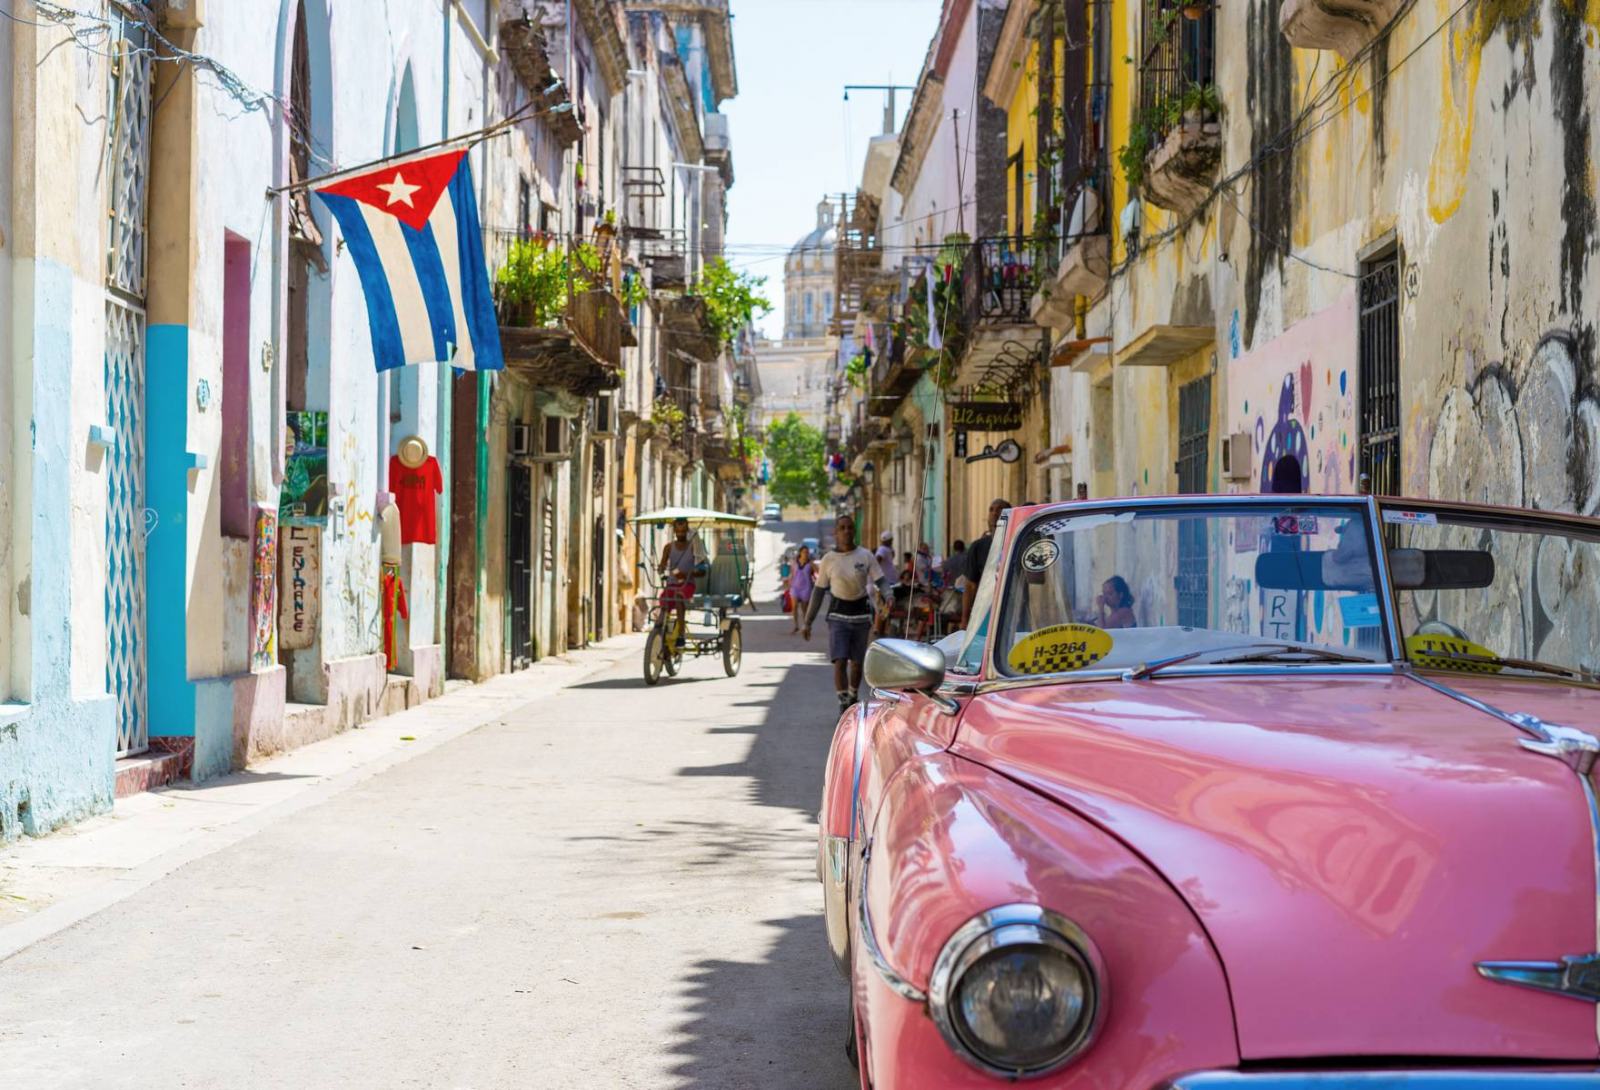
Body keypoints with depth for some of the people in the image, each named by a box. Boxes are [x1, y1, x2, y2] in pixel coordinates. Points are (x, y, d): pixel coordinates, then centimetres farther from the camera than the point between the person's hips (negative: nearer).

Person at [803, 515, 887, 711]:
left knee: (857, 662, 12)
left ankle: (853, 699, 33)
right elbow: (819, 592, 4)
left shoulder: (866, 556, -1)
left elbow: (881, 582, -3)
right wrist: (807, 622, 3)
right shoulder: (828, 560, -1)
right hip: (838, 615, -1)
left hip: (861, 614, 1)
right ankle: (843, 703, -12)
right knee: (840, 661, -14)